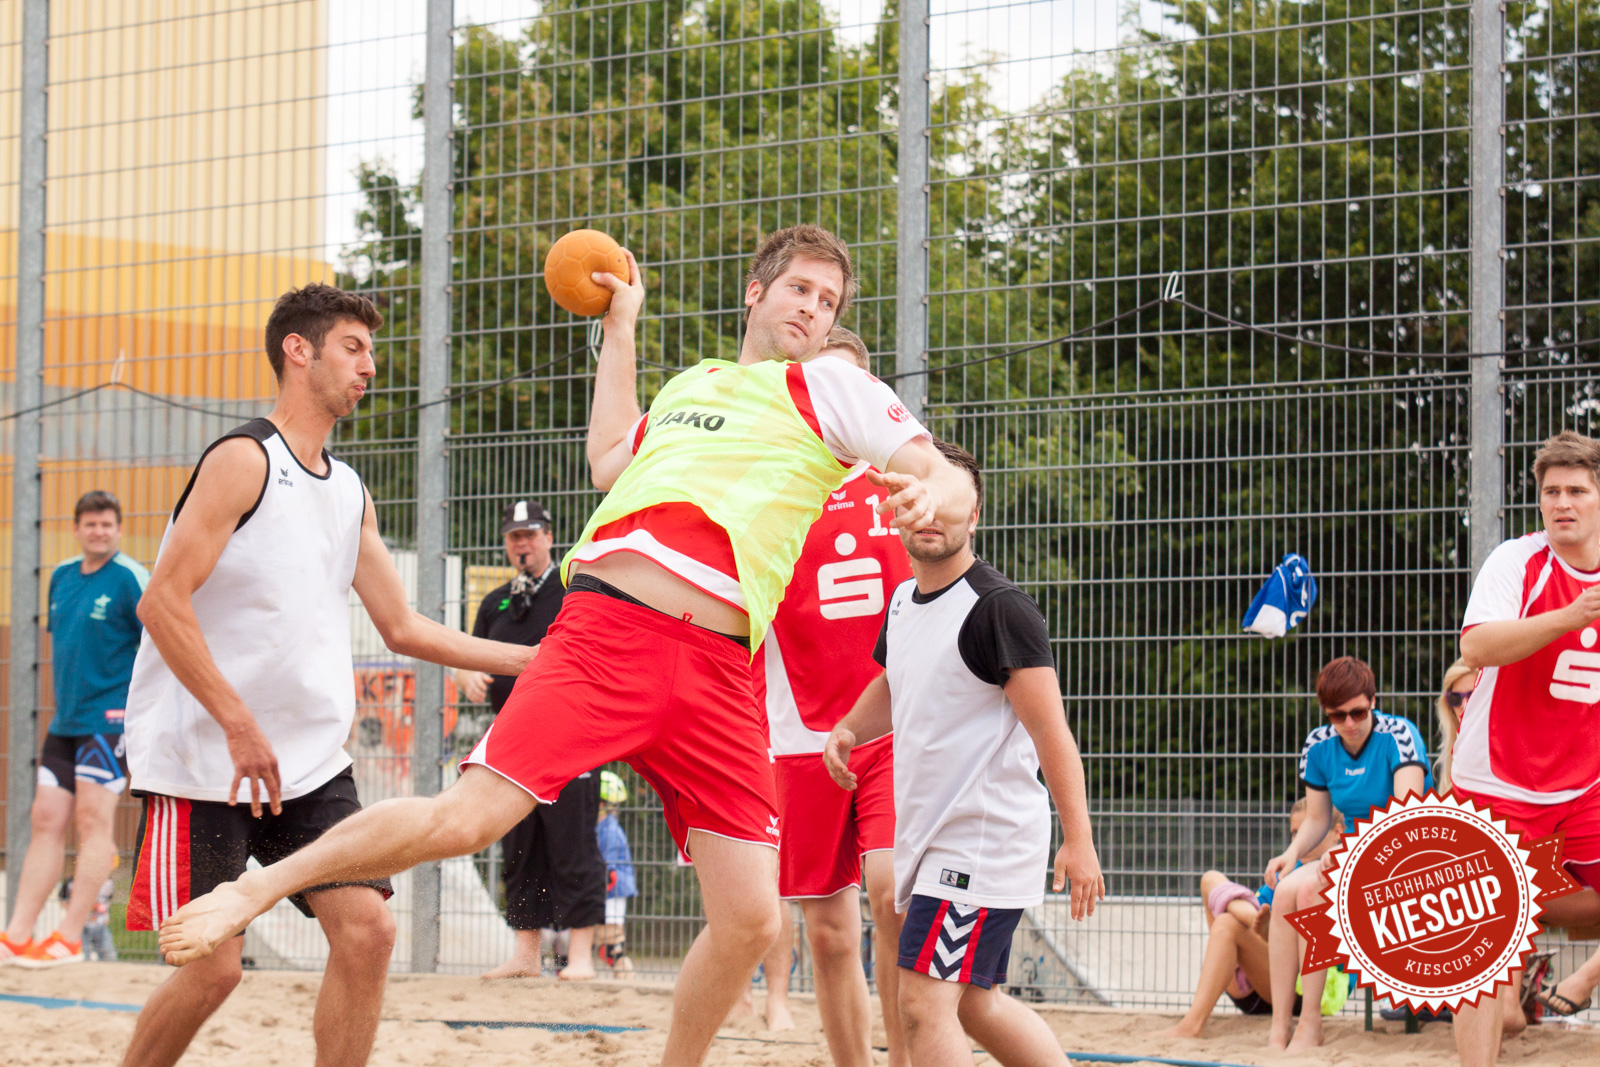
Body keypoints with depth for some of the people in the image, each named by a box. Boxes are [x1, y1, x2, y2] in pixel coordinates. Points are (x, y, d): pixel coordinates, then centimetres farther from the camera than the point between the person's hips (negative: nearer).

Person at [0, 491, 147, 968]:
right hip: (65, 721, 7)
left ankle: (70, 937, -6)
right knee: (47, 821, 4)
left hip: (110, 718, -7)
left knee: (92, 819, -8)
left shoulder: (130, 580, -9)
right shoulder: (62, 576, 12)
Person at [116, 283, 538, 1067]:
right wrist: (239, 724, -22)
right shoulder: (243, 459, -10)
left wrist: (530, 660, 13)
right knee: (213, 965, -10)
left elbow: (403, 628, 19)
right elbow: (162, 602, -17)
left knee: (366, 930, -7)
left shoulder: (350, 493, 14)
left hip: (309, 763, 7)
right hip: (203, 761, -7)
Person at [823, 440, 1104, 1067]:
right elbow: (889, 692, 29)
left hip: (986, 838, -10)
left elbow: (1050, 730, -18)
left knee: (924, 1004, -16)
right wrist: (848, 730, 7)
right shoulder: (903, 601, 11)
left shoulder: (998, 608, -14)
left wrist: (1078, 840, -25)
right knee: (973, 1003, 17)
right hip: (928, 837, 10)